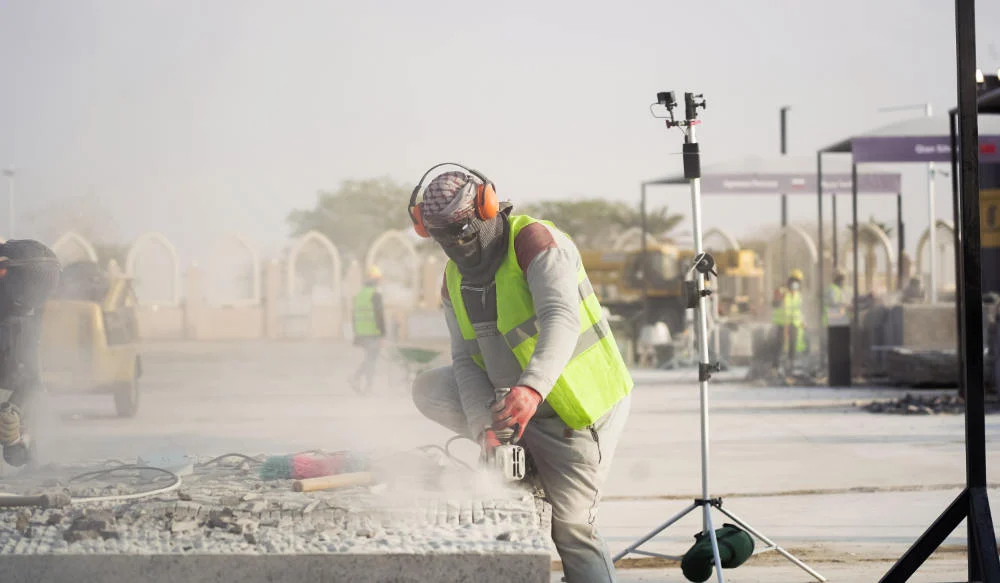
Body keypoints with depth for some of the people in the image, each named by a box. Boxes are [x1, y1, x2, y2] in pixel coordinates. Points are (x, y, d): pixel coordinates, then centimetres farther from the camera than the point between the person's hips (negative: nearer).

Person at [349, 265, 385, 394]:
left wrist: (356, 334, 21)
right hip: (374, 333, -7)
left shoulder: (359, 295, 11)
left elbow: (356, 316, 15)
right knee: (371, 360, 0)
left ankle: (356, 377, 1)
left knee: (370, 359, 17)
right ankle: (368, 386, 2)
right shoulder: (375, 295, -13)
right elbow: (379, 315, -17)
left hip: (361, 333, 7)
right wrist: (382, 334, -14)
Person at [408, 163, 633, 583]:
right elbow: (466, 359, -2)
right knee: (429, 391, -2)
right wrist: (484, 426, -20)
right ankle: (528, 459, 3)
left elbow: (561, 319, -37)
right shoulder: (455, 280, 3)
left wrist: (532, 388, -53)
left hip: (577, 409, -7)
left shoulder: (536, 242, -22)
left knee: (569, 526, -12)